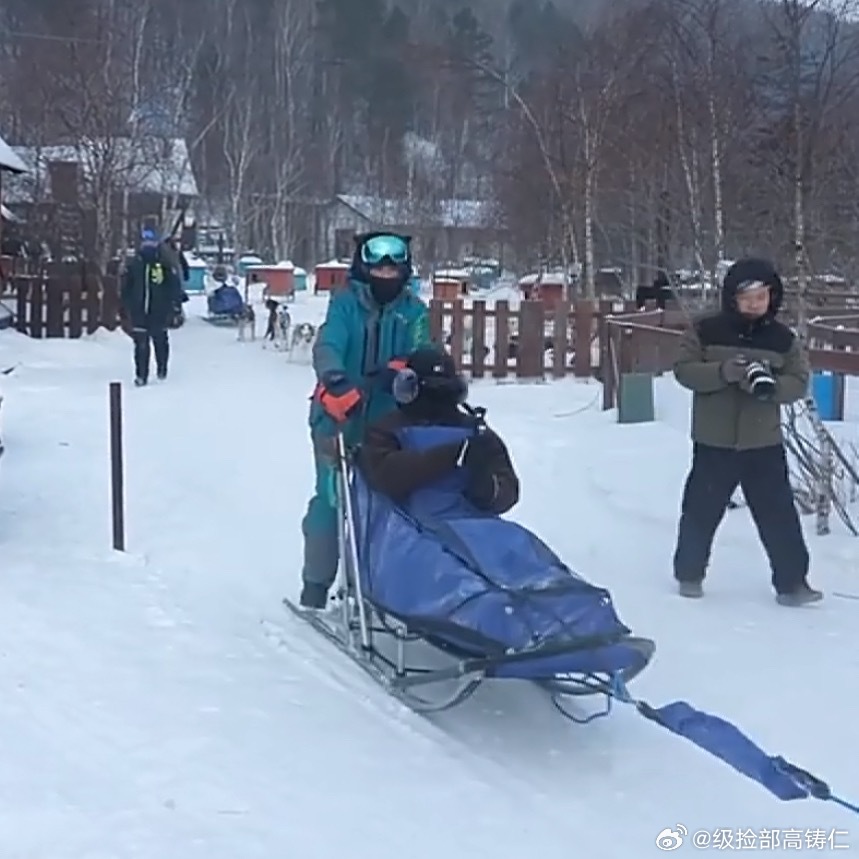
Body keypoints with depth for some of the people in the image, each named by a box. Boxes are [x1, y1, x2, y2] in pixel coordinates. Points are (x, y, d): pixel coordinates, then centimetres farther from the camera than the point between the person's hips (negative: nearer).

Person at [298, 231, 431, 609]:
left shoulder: (413, 310, 6)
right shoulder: (345, 303, -2)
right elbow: (328, 346, -16)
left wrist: (401, 369, -29)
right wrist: (335, 383, -37)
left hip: (388, 424, 2)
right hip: (339, 419, -2)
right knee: (331, 499, -3)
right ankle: (316, 583, 9)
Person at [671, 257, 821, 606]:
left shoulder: (783, 339, 0)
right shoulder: (705, 331, -5)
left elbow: (799, 381, -1)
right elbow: (684, 369, -9)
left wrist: (770, 385, -22)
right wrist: (723, 372, -25)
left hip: (764, 444, 1)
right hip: (714, 442, -1)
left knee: (779, 514, 2)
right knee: (701, 510, 8)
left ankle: (792, 581, 10)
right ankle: (689, 573, 26)